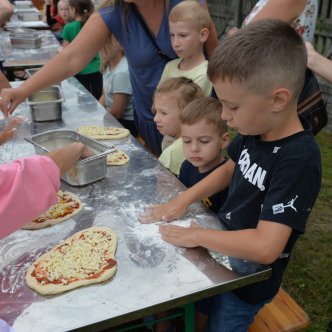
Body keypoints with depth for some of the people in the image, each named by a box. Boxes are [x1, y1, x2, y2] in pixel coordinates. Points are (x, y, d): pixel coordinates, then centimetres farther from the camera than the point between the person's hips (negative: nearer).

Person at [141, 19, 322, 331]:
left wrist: (196, 235, -24)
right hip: (222, 251, 7)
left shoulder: (298, 161, -32)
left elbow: (265, 247, -36)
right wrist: (181, 201, -1)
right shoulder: (254, 131, -9)